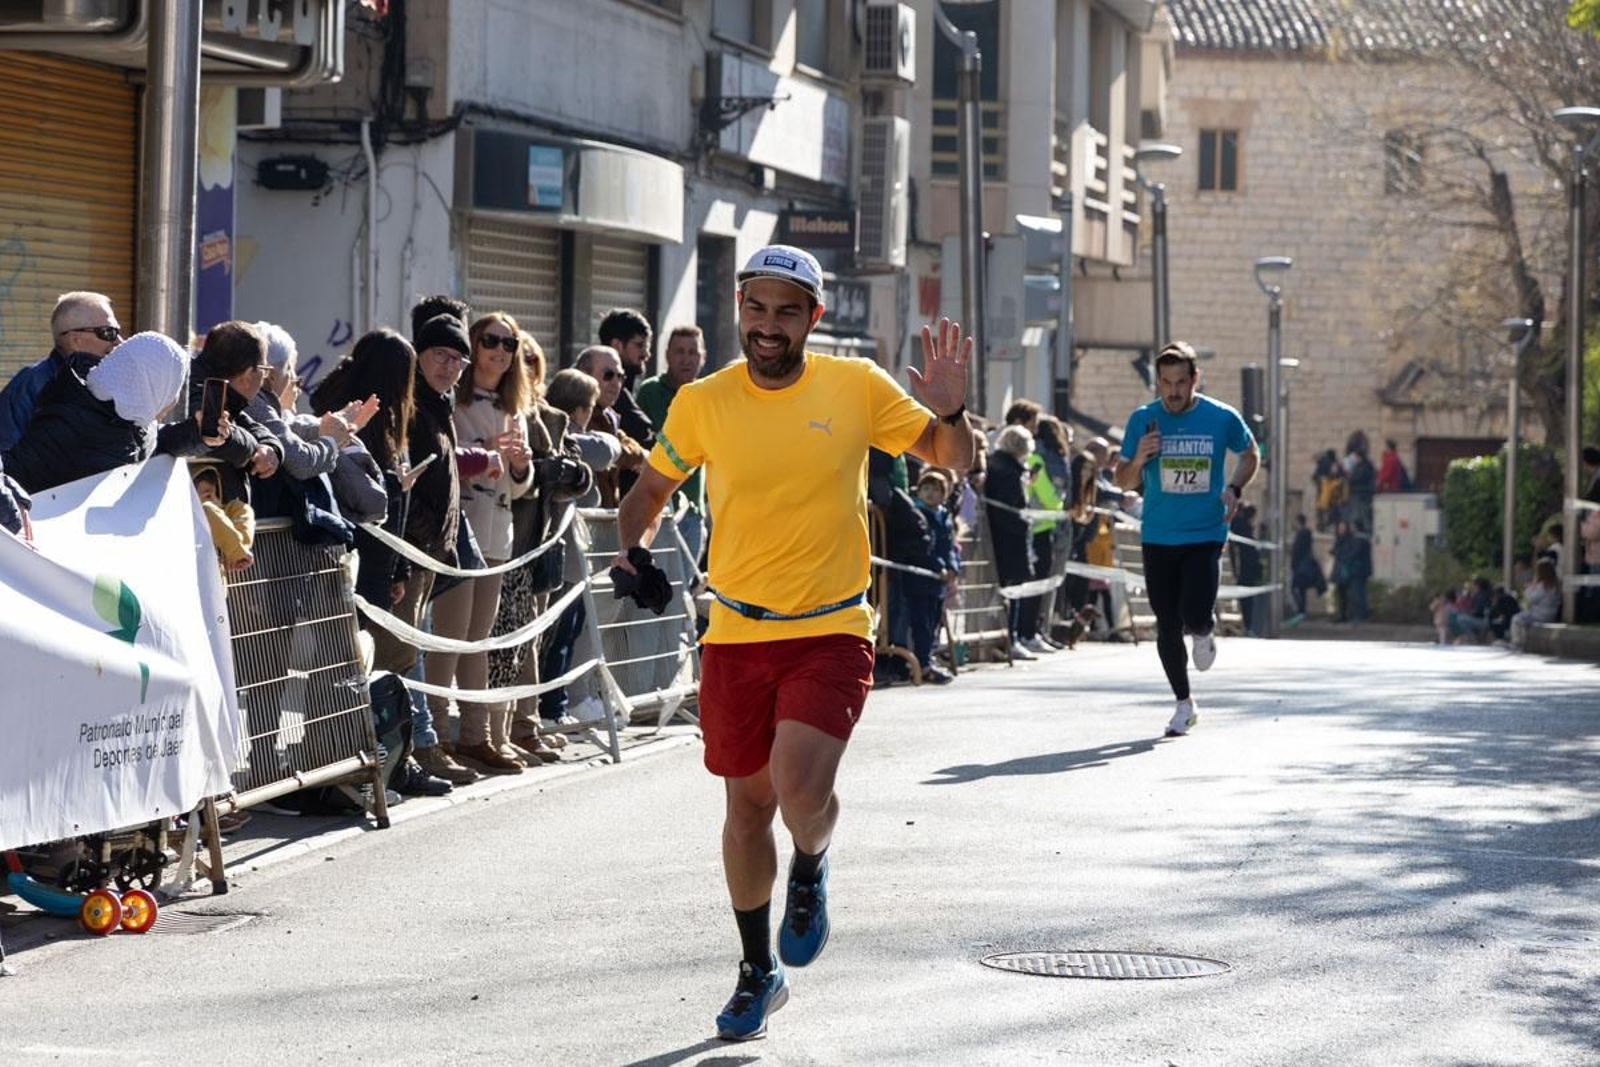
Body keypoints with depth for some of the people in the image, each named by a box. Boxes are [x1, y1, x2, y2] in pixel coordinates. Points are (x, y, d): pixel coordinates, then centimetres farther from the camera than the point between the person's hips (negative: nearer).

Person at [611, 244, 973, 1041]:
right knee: (747, 804, 10)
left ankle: (811, 870, 17)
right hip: (736, 633, 2)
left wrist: (950, 412, -19)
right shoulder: (702, 403, -2)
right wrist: (634, 548, -9)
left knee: (800, 789, -21)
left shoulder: (856, 388, -5)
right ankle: (758, 971, 30)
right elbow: (650, 490, 11)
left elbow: (952, 460, 2)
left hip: (831, 631, -2)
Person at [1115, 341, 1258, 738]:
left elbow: (1250, 455, 14)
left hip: (1205, 536, -2)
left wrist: (1233, 489, -4)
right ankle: (1184, 704, 22)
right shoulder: (1142, 420, -2)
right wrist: (1139, 459, -17)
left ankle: (1205, 633, 22)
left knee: (1195, 616, -17)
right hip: (1158, 538, 2)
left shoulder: (1222, 418, -4)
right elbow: (1124, 482, 5)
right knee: (1168, 627, 4)